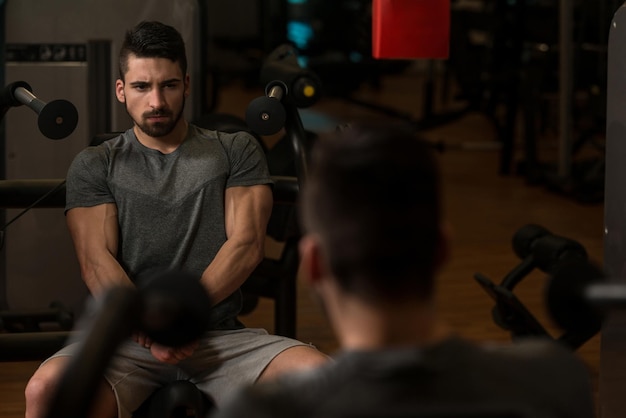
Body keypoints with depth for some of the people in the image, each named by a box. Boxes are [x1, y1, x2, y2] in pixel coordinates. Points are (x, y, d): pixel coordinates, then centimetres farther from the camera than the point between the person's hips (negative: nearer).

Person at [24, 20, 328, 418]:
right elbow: (98, 264, -1)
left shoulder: (237, 151, 13)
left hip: (221, 336, 1)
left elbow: (246, 244, 0)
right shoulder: (94, 165, 12)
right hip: (127, 340, -1)